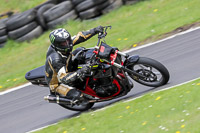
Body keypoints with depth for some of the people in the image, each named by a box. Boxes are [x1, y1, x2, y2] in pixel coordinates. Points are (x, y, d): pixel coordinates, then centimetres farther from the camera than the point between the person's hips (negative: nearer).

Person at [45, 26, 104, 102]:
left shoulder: (65, 43, -15)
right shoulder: (55, 59, -38)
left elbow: (80, 37, -5)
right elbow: (63, 78, -44)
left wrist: (95, 30, -16)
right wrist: (79, 72, -56)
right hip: (57, 84, -9)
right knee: (77, 95, -29)